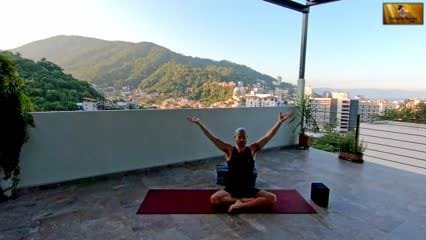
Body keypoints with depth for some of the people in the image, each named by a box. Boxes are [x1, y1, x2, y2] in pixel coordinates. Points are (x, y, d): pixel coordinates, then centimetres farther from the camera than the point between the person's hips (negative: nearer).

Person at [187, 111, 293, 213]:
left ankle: (241, 204, -21)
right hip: (231, 189, -1)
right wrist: (199, 123, -18)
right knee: (214, 199, -28)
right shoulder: (229, 150, -6)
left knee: (272, 198, -19)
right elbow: (212, 137, -11)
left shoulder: (252, 149, -2)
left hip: (250, 189, 1)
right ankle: (247, 201, -18)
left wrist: (280, 122, -17)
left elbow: (268, 136, -8)